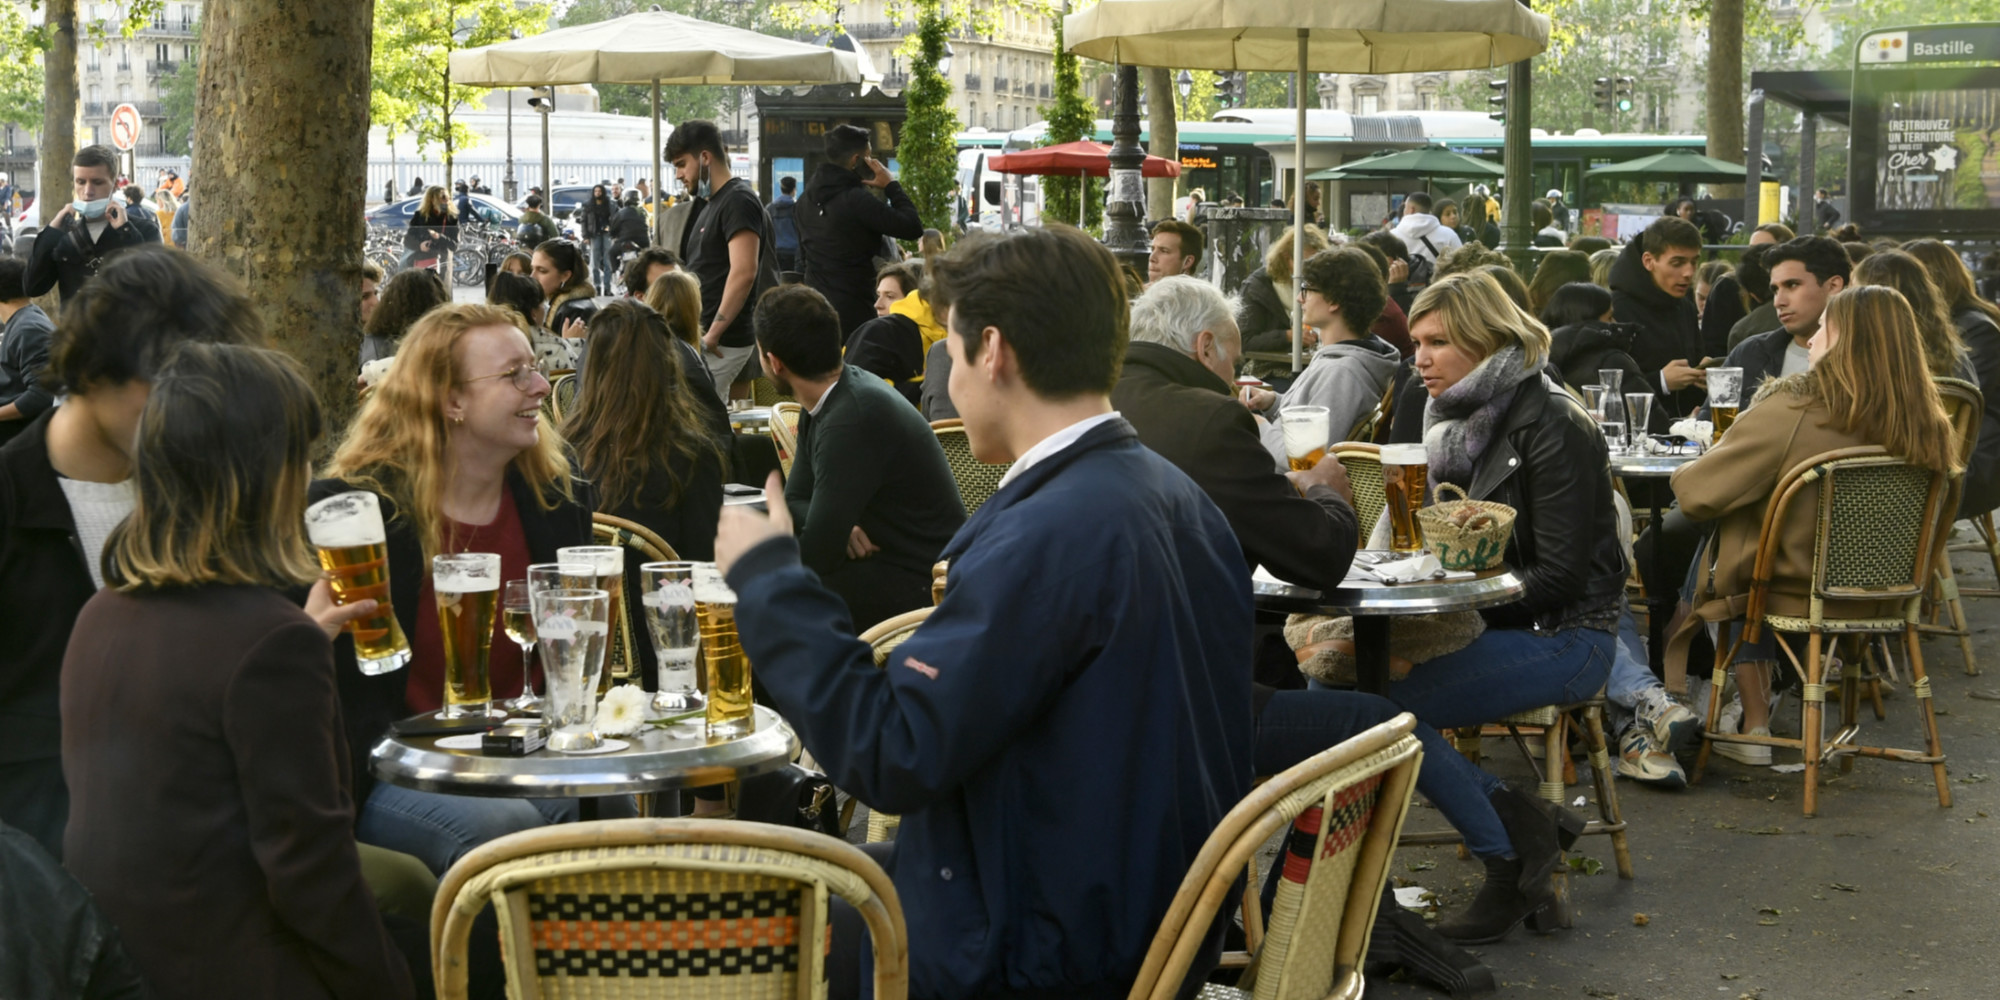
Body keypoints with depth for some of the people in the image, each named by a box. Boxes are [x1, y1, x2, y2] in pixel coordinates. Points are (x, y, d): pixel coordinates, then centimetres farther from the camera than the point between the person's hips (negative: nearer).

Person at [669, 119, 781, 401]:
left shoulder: (738, 201, -12)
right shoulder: (713, 203, 19)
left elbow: (743, 272, -23)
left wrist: (713, 333, -24)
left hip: (722, 343, -10)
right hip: (705, 337, 10)